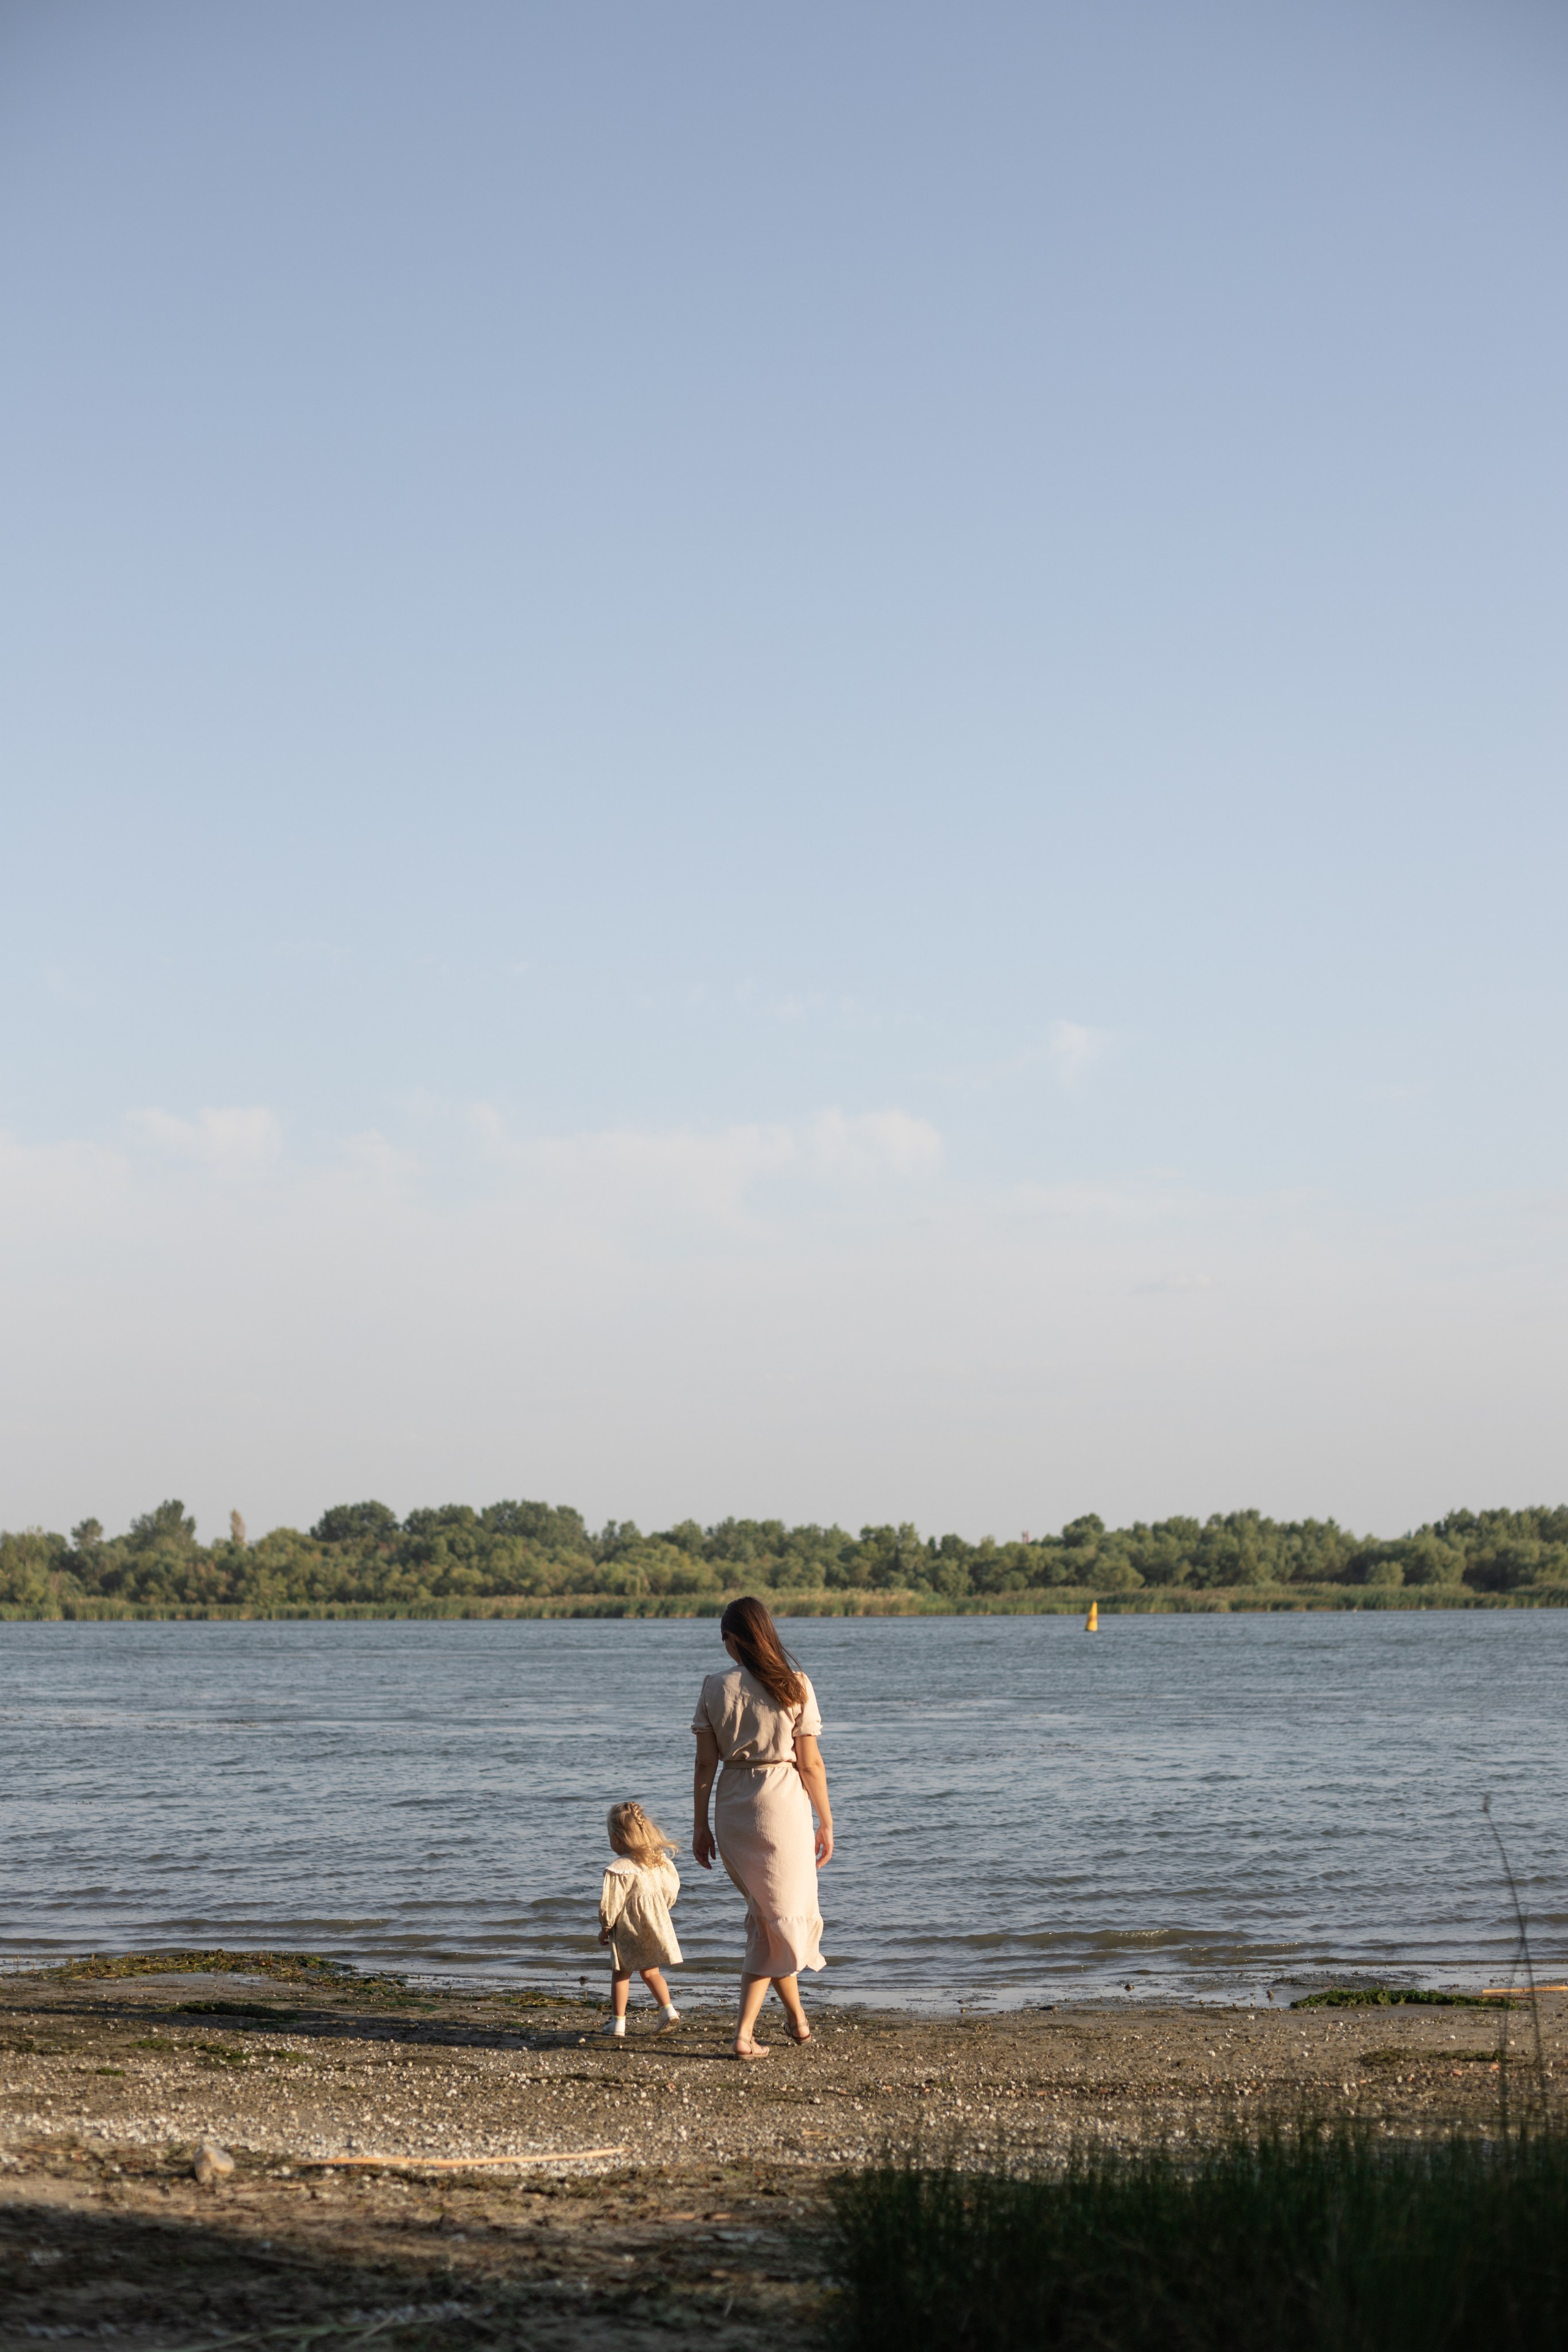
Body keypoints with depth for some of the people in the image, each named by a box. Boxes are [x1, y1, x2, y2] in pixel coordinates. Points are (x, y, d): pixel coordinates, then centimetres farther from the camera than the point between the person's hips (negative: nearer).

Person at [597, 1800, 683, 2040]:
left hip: (628, 1930, -5)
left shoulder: (618, 1870, -18)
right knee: (650, 1972, 17)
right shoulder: (660, 1861, 0)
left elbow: (611, 1903, -14)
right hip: (655, 1924, 5)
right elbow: (672, 1888, 8)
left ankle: (618, 2022, 10)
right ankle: (669, 2009, 3)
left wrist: (605, 1927, 1)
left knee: (621, 1974, 8)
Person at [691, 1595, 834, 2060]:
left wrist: (701, 1826, 7)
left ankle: (797, 2018, 27)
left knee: (768, 1914, 19)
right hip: (784, 1803, -3)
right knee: (780, 1917, 7)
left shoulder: (715, 1688, -3)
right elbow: (811, 1764, -6)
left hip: (733, 1810, 3)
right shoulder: (795, 1687, -7)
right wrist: (826, 1822, 5)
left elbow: (705, 1764, -2)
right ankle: (744, 2031, 3)